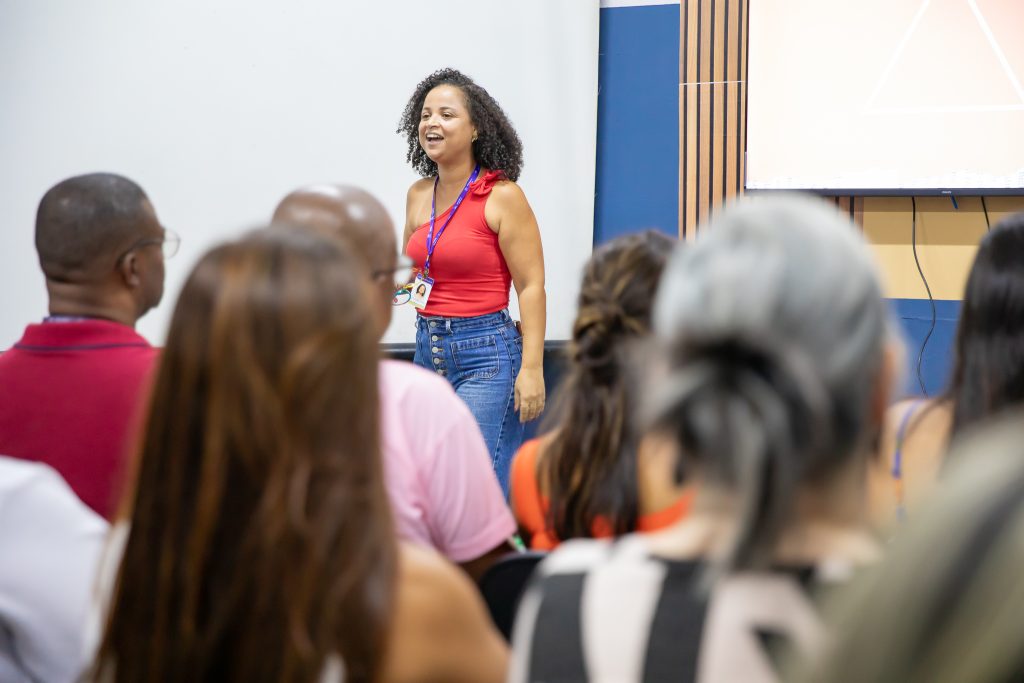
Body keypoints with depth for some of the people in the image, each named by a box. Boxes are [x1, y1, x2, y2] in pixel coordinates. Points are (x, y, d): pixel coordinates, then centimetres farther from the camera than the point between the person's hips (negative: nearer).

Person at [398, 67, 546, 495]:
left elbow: (531, 286, -10)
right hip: (428, 348, 7)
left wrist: (531, 369, -16)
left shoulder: (502, 196, -9)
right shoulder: (418, 195, 9)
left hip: (485, 353, -7)